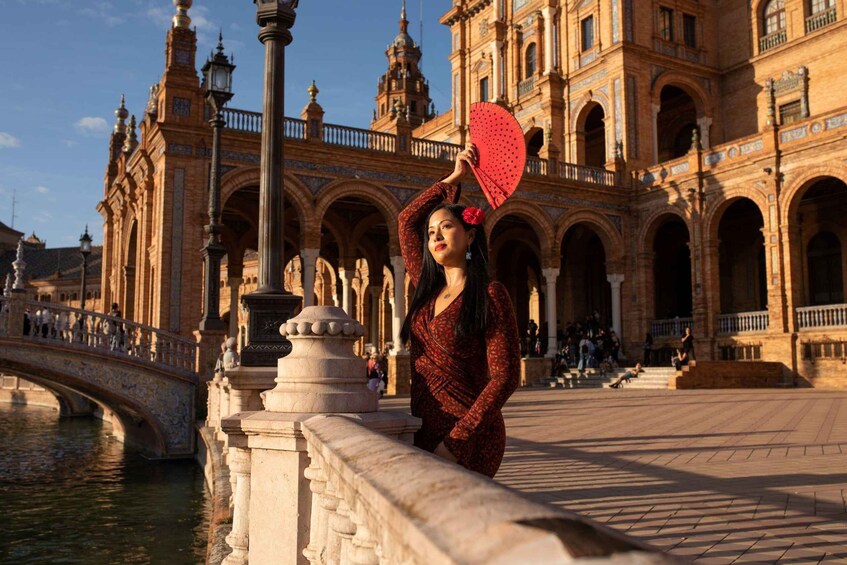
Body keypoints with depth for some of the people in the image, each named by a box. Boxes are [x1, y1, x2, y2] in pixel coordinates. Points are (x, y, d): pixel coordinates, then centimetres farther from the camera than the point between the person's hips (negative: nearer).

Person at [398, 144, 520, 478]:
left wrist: (455, 442, -19)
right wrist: (454, 178, 21)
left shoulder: (490, 295, -7)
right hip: (425, 433, 6)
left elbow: (505, 377, -13)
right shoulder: (427, 290, 11)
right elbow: (407, 220, 22)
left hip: (469, 440, -6)